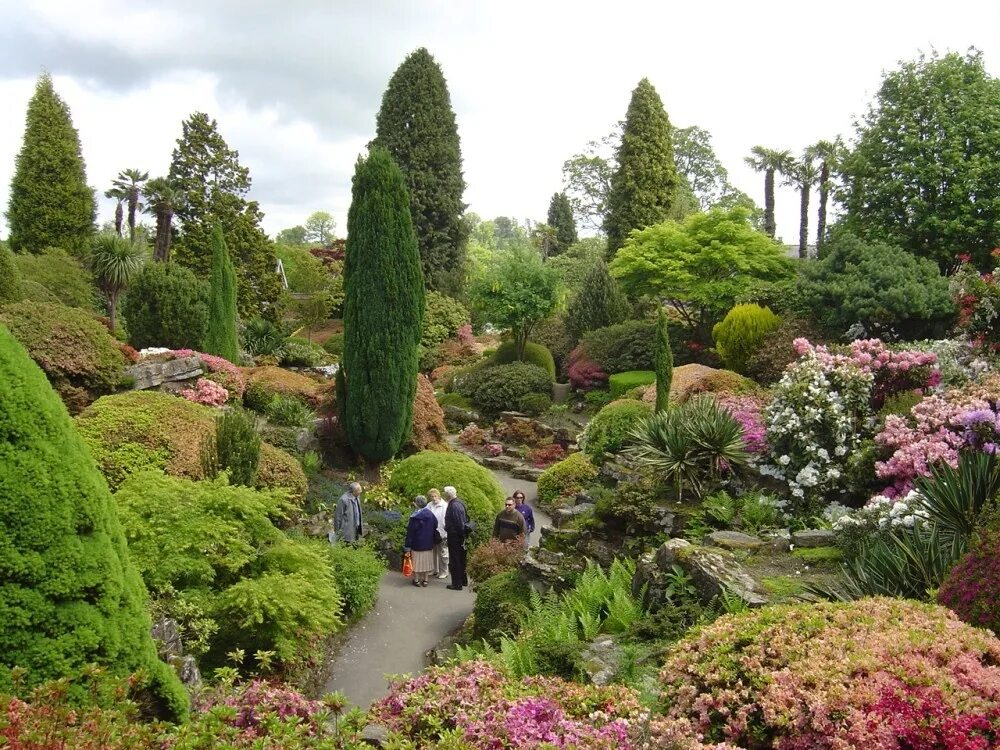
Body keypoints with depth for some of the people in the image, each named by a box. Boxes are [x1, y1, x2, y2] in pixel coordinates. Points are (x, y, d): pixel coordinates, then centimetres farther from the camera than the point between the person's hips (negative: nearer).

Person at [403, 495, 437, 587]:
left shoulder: (414, 517, -18)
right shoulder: (431, 515, -4)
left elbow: (410, 532, -14)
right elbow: (435, 526, 7)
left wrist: (407, 546, -9)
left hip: (417, 544, -4)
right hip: (428, 544, 4)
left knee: (416, 561, 7)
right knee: (426, 561, 13)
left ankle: (416, 580, 13)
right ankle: (425, 580, 18)